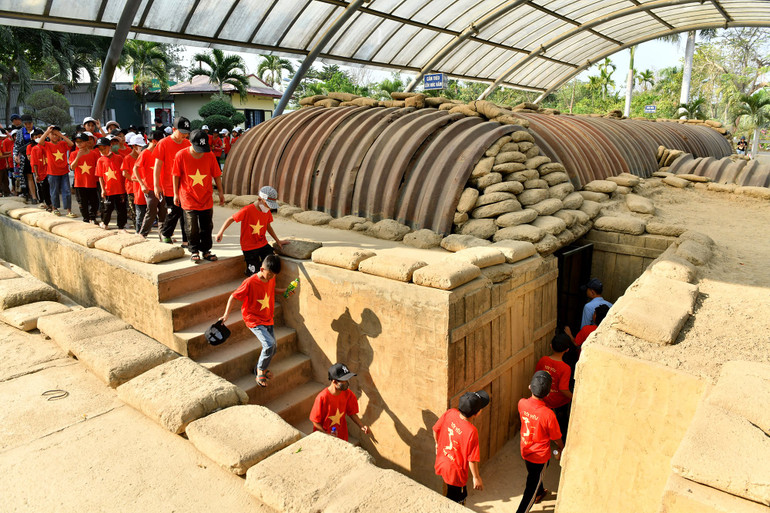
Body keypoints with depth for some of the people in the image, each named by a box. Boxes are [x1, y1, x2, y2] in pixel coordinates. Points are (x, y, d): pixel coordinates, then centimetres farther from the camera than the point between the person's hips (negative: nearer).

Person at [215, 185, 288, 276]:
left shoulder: (267, 212, 1)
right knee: (255, 273, -5)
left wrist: (278, 241, 15)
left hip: (263, 244, 5)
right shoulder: (247, 210, -18)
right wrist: (221, 232, -20)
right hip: (249, 247, -5)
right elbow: (231, 219, -11)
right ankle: (248, 272, 32)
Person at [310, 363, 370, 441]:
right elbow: (315, 421, -19)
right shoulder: (322, 397, -30)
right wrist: (327, 435, -26)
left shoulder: (348, 394, -16)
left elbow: (351, 412, -1)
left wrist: (361, 426, -14)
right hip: (324, 436, -4)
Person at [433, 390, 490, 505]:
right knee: (455, 499, 20)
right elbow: (472, 459, -23)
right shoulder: (471, 431, -34)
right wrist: (476, 478, -7)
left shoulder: (449, 413, -18)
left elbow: (435, 429, -2)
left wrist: (438, 444, 18)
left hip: (441, 462, 6)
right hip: (455, 471, -6)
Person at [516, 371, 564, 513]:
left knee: (534, 475, 34)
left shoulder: (522, 403, -21)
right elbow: (556, 438, -15)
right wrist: (561, 450, 5)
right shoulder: (548, 414, -34)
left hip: (525, 449, 6)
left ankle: (539, 493, 61)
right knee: (532, 485, 15)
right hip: (540, 455, -6)